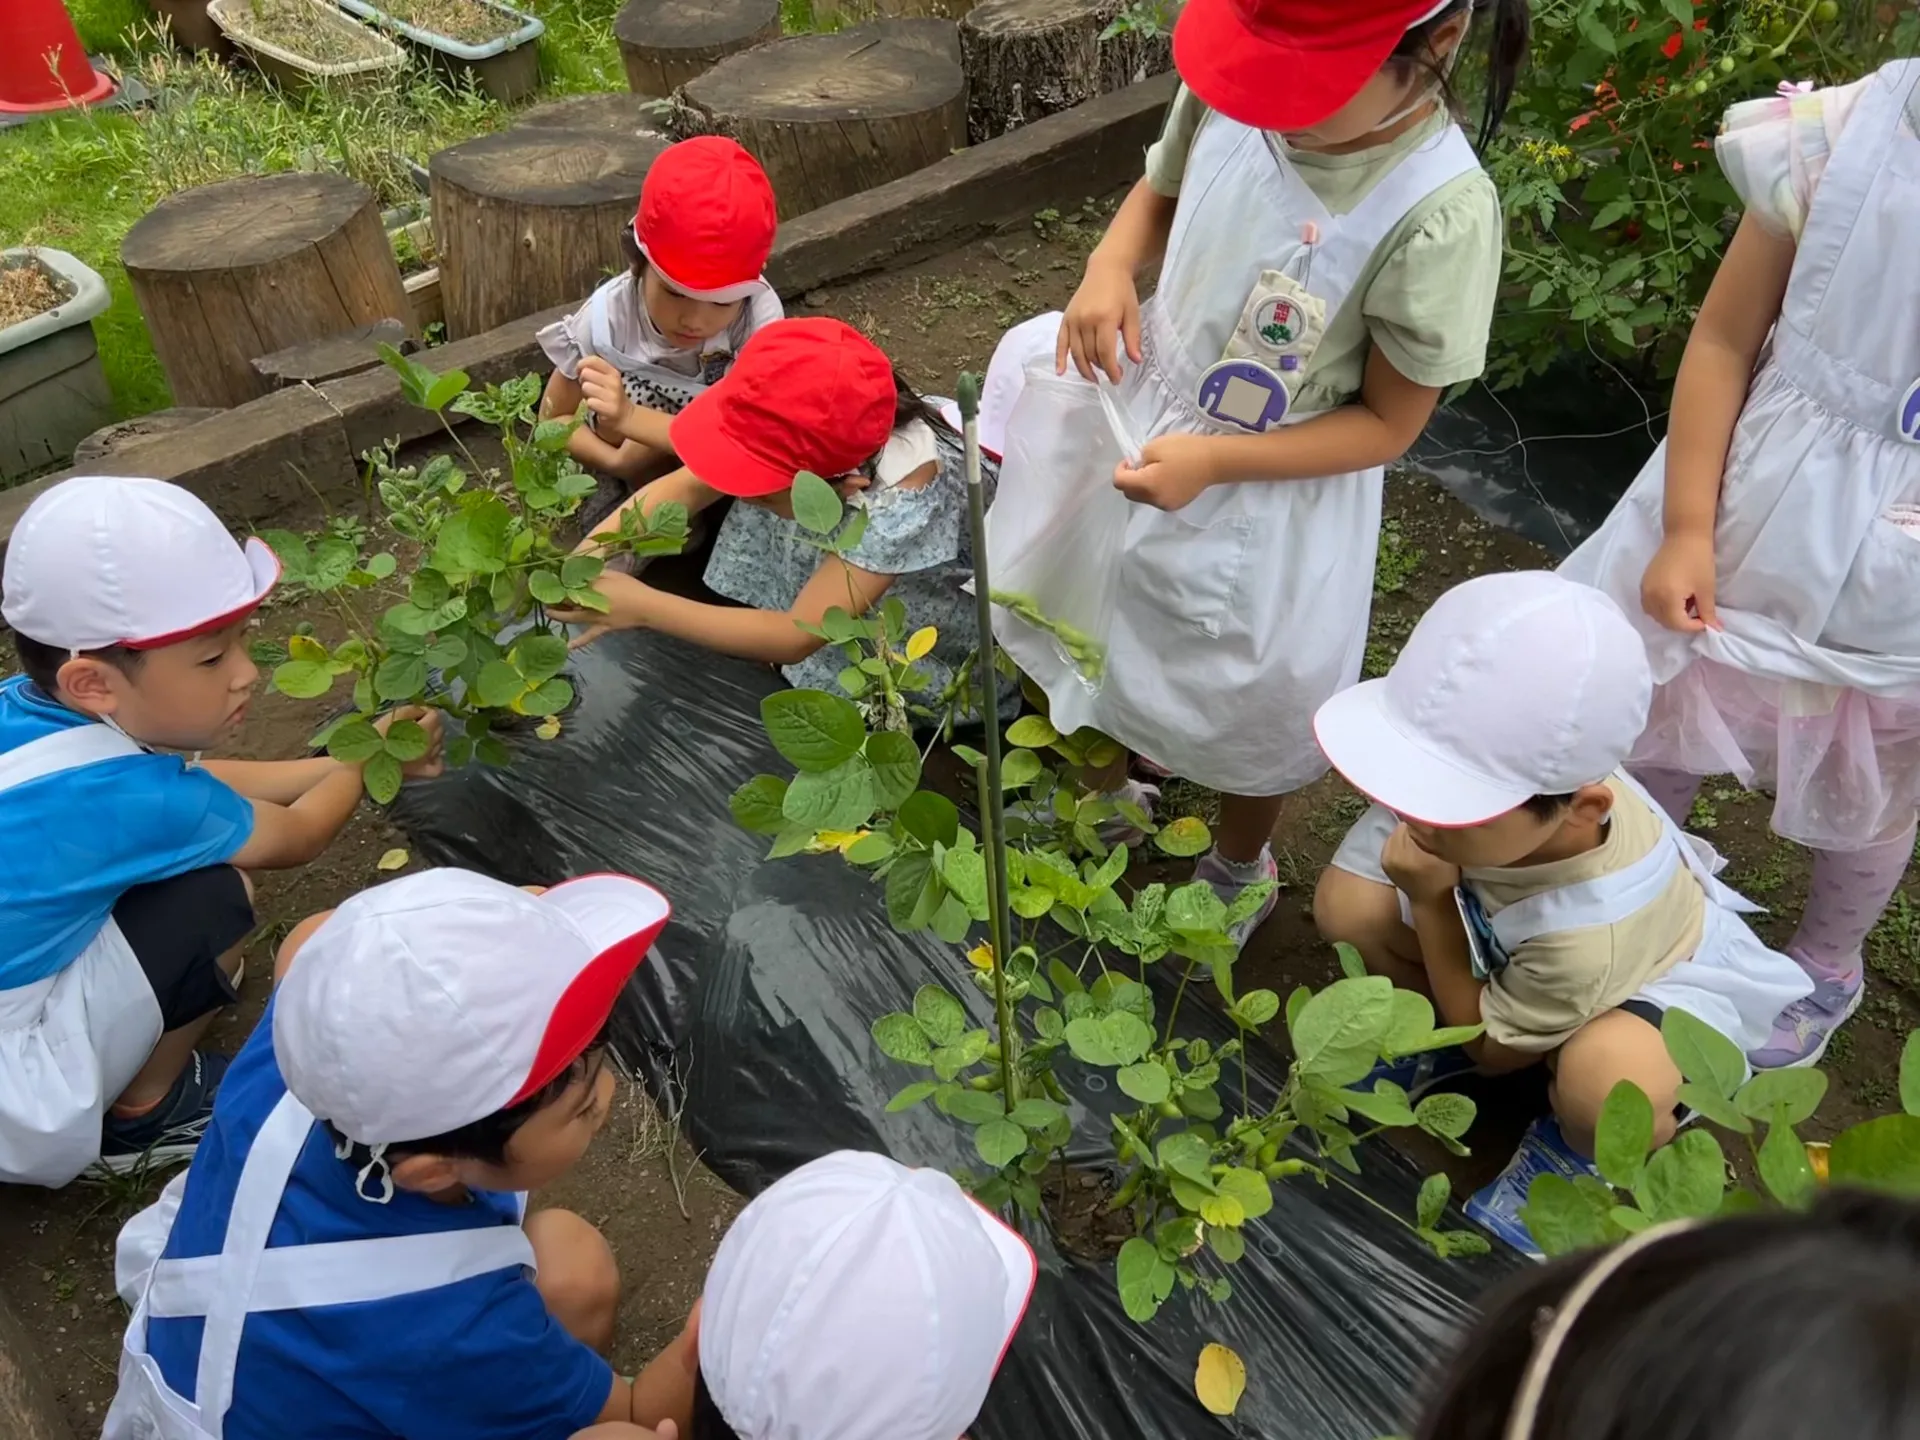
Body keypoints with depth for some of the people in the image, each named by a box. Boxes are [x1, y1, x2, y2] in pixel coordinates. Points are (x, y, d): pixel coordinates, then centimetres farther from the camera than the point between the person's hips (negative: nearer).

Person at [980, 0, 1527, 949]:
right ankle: (1107, 785, 62)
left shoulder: (1441, 213, -31)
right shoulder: (1226, 93, -18)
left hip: (1269, 504, -5)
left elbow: (1387, 424, -20)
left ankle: (1239, 871, 53)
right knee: (1102, 630, 27)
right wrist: (1109, 267, -17)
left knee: (1244, 707, 19)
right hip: (1140, 417, 5)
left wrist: (1212, 462, -29)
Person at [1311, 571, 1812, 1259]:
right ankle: (1439, 1030, 12)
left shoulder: (1585, 938, -45)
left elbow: (1493, 1048, -22)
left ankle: (1574, 1148, -2)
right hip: (1509, 944, 6)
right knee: (1346, 903, -18)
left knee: (1606, 1084, -42)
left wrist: (1429, 900, -30)